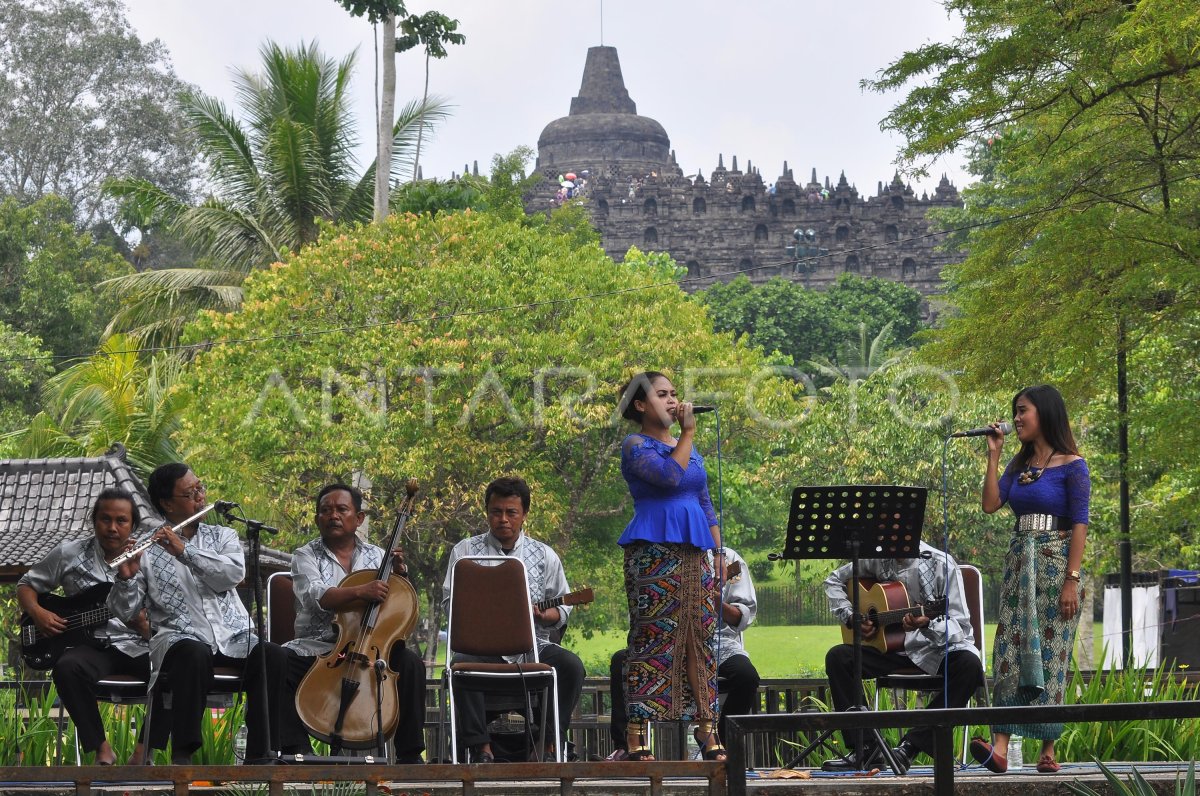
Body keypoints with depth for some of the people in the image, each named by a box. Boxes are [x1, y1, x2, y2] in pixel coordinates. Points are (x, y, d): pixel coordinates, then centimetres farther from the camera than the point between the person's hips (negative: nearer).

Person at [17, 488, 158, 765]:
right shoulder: (69, 554, 9)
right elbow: (26, 585, 18)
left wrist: (143, 625, -15)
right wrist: (37, 612, -2)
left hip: (136, 646, 0)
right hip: (91, 645, 0)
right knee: (67, 668, -36)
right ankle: (102, 749, -23)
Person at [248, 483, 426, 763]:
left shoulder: (377, 557, 16)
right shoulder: (306, 556, 6)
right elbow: (316, 597, -16)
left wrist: (399, 577, -5)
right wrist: (359, 591, -33)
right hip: (315, 650, -1)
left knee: (410, 663, -29)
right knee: (268, 656, -30)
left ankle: (409, 756, -18)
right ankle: (297, 746, -22)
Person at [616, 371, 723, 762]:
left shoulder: (690, 449, 20)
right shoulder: (635, 446, -2)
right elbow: (670, 475, -20)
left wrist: (719, 554, 15)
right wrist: (688, 432, -10)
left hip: (694, 553, 7)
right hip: (654, 551, -7)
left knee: (701, 641, 3)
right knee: (651, 641, -10)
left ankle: (708, 736, 5)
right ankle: (636, 739, -9)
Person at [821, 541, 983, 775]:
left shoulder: (940, 563, -13)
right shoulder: (877, 560, 2)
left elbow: (960, 625, -17)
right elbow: (834, 580, 18)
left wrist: (927, 625, -38)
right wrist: (851, 618, 0)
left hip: (938, 649, -4)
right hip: (894, 648, 4)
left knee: (969, 665, -36)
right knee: (837, 657, -16)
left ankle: (912, 745, -28)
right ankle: (865, 749, -16)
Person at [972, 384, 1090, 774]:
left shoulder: (1072, 465, -4)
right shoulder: (1018, 463, 15)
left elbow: (1080, 524, -9)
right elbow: (991, 504, 2)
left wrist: (1072, 580, -16)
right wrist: (993, 455, 3)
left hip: (1055, 566, -6)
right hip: (1019, 565, 6)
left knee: (1050, 655, -4)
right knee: (1009, 652, -6)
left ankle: (1048, 750, 1)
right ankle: (1000, 747, -15)